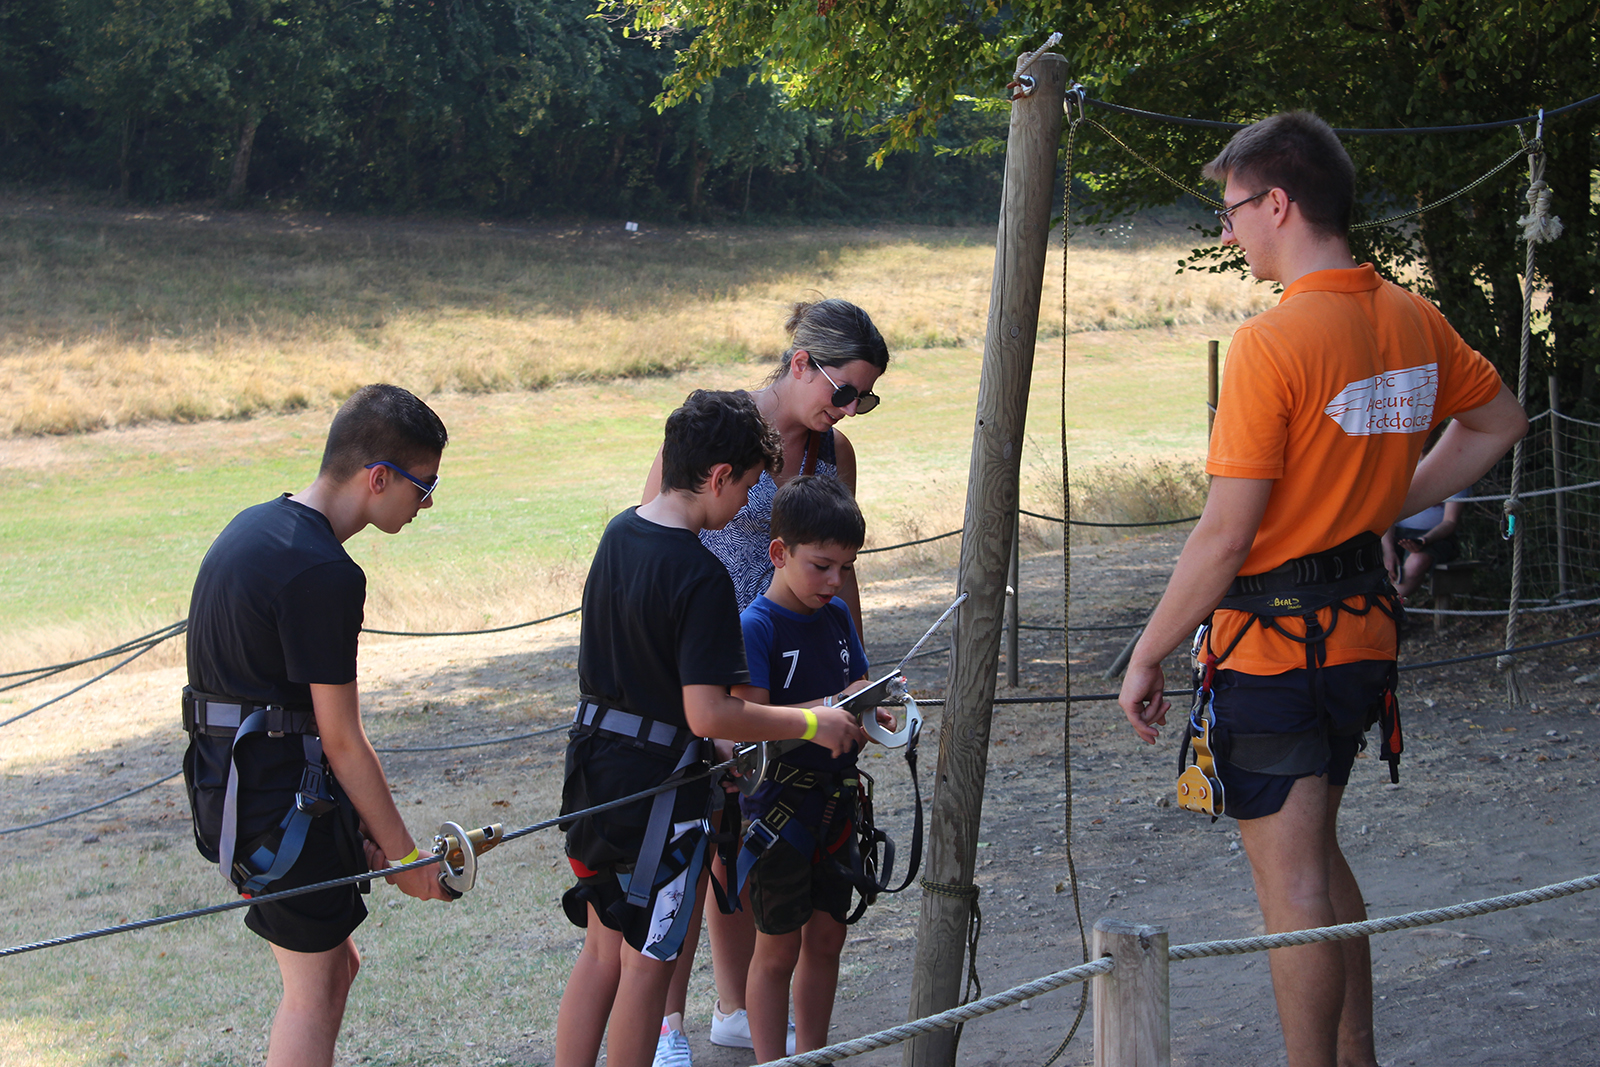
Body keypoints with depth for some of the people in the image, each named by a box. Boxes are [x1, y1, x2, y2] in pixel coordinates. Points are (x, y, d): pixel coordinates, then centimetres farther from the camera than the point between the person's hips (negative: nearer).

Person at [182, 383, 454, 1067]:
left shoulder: (256, 526, 10)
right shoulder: (322, 573, -21)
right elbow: (342, 740, -17)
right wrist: (404, 854, -7)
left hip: (229, 776, 10)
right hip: (283, 796, -10)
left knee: (333, 965, 19)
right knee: (315, 991, 0)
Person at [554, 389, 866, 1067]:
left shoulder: (619, 533, 4)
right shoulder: (701, 577, -23)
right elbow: (708, 715, -25)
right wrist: (811, 723, -15)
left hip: (594, 768, 8)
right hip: (658, 784, -8)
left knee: (603, 949, 18)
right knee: (648, 963, 5)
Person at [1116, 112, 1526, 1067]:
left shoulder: (1273, 342, -21)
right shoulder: (1413, 318, 2)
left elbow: (1226, 535, -20)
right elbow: (1500, 421, 20)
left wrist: (1148, 656, -10)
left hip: (1271, 642, -8)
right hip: (1365, 628, 8)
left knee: (1292, 882, 1)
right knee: (1316, 853, 22)